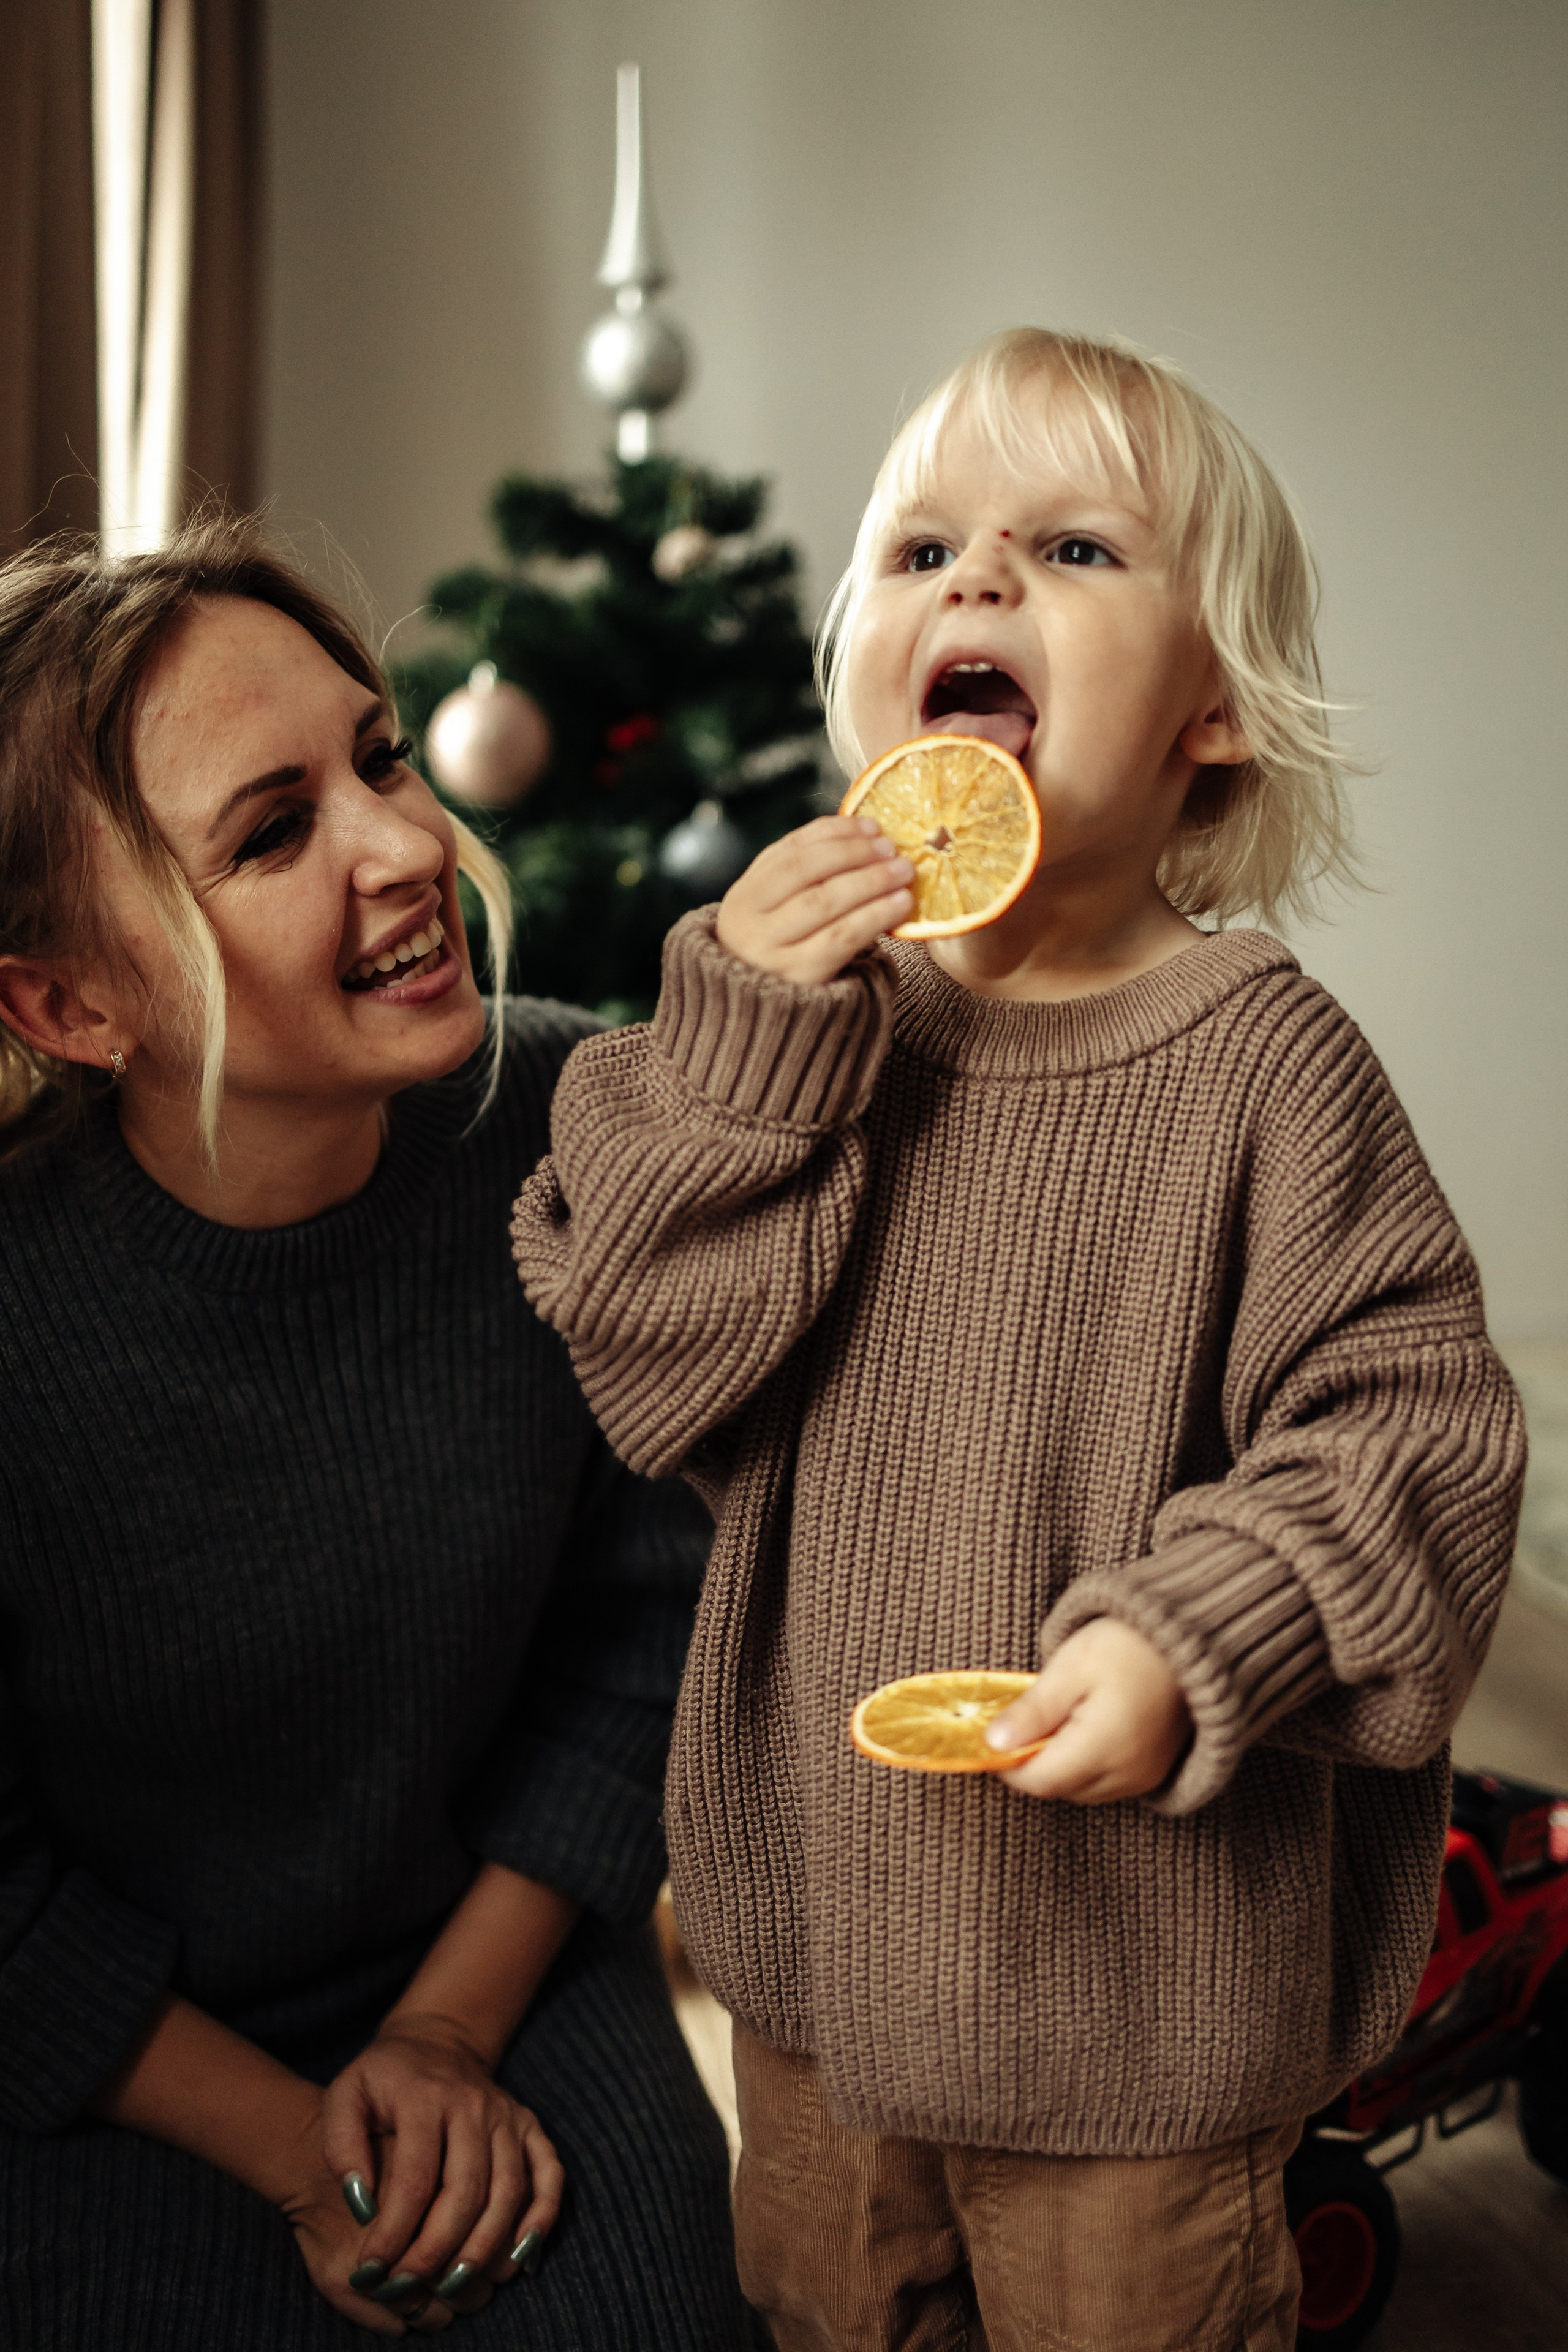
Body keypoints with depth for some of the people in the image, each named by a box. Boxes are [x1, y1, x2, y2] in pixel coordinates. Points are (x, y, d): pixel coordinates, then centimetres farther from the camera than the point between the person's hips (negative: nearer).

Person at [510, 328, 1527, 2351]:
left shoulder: (1258, 1064, -17)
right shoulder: (800, 1012, -5)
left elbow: (1410, 1423, -15)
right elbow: (630, 1366, -10)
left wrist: (1197, 1643, -28)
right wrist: (734, 1050, -20)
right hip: (816, 1912, 5)